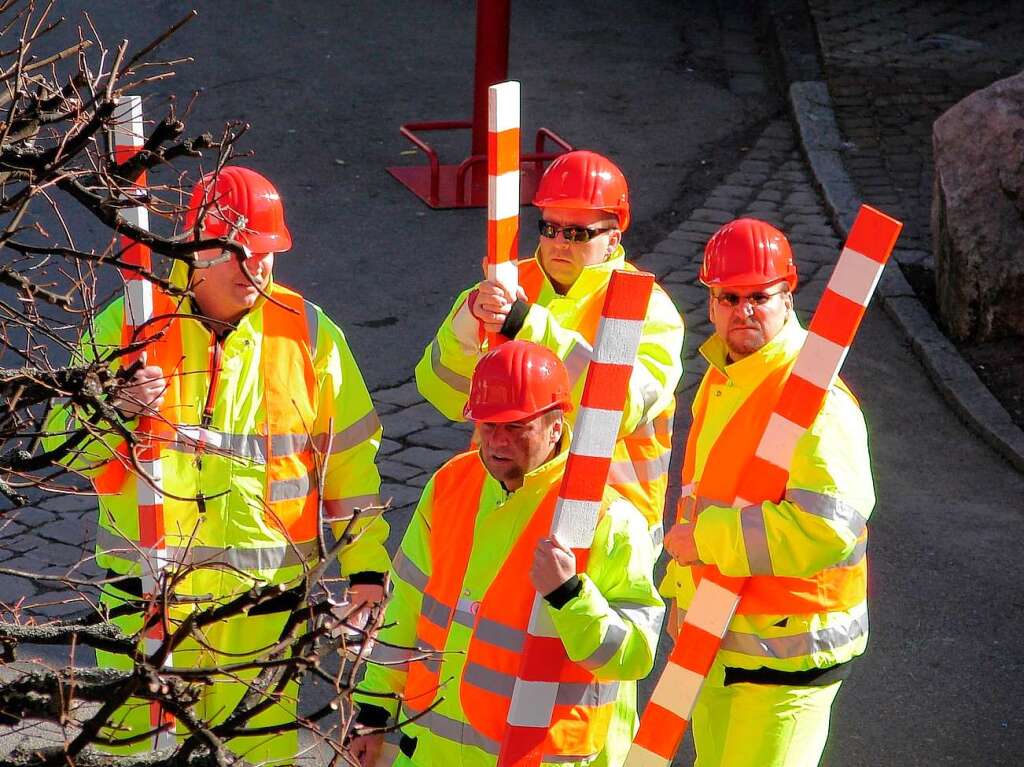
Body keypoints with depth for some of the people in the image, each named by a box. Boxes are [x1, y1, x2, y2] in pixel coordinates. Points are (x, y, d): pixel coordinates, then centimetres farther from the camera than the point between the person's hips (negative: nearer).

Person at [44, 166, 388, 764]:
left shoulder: (309, 333, 0)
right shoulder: (130, 322, -2)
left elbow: (352, 459, 7)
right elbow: (67, 442, 3)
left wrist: (367, 568, 5)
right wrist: (117, 411, -19)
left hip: (263, 599, 0)